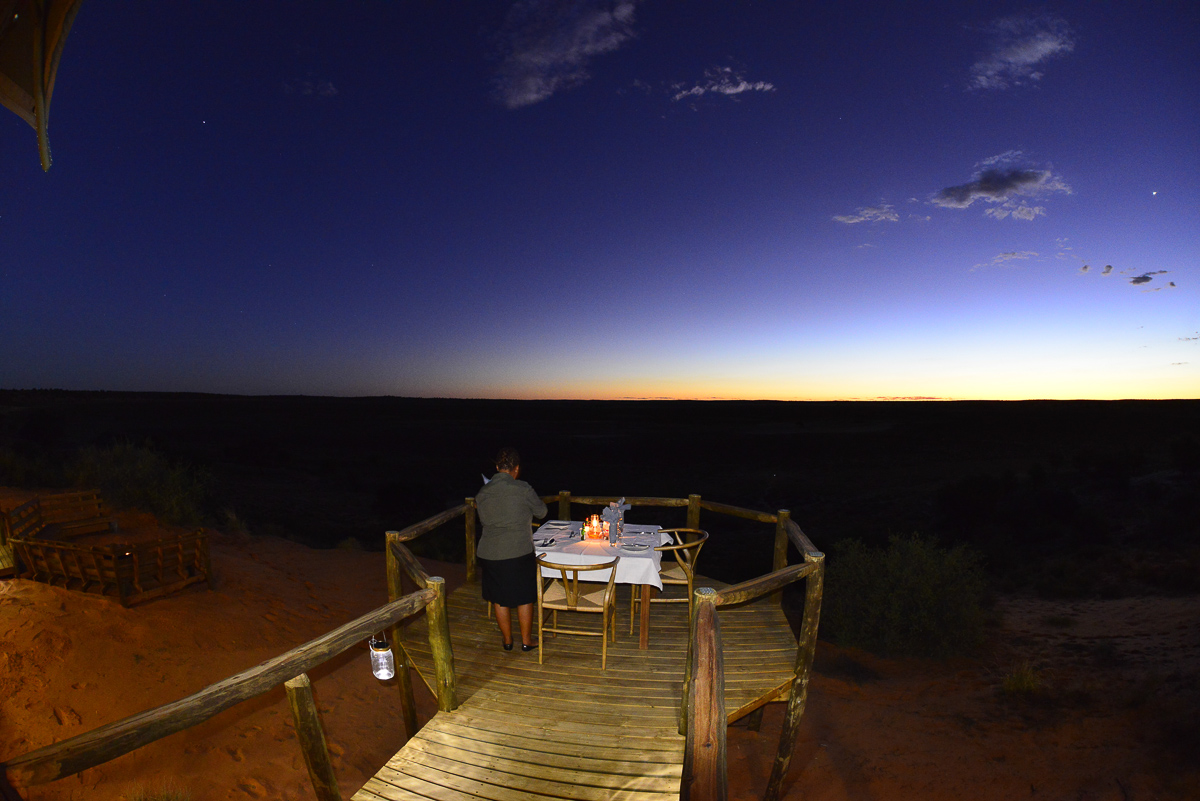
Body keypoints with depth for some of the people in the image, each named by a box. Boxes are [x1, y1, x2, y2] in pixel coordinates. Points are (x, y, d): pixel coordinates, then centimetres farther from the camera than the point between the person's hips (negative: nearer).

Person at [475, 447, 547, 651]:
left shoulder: (482, 493, 0)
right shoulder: (523, 489, -13)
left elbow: (483, 520, 13)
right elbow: (541, 512, 0)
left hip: (490, 554, 4)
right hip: (519, 552, -3)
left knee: (499, 599, 18)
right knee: (525, 597, 14)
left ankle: (507, 640, 32)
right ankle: (526, 640, 26)